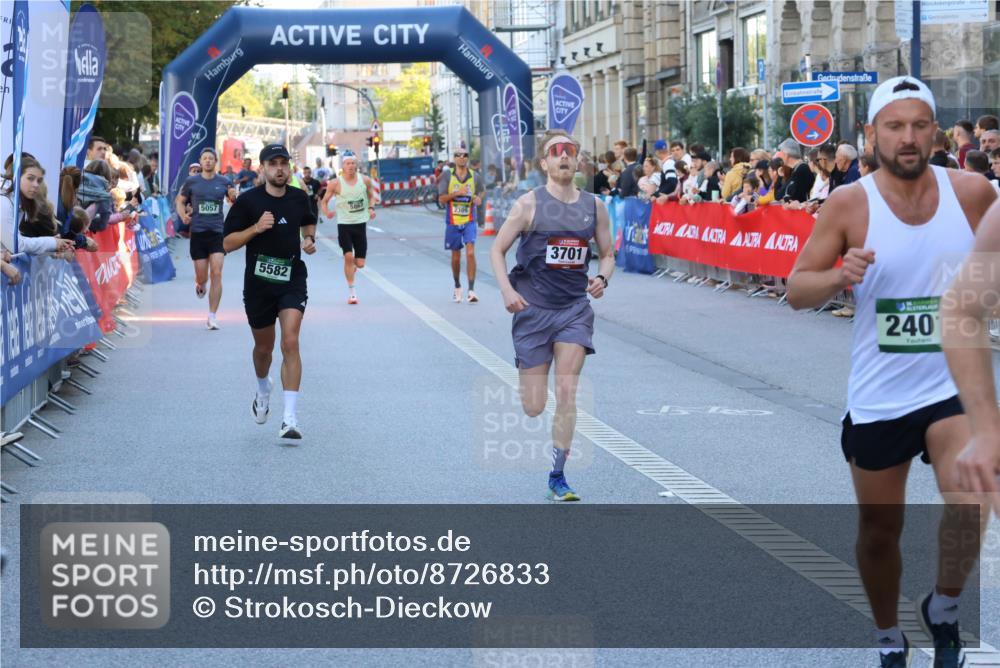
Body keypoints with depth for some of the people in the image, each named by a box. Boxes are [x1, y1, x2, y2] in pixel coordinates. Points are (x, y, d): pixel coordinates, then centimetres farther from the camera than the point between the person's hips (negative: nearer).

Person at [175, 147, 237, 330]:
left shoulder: (224, 182, 5)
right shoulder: (191, 182, 3)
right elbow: (179, 200, 14)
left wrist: (234, 197, -8)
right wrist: (183, 216, -5)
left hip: (218, 232, 0)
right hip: (198, 232, 0)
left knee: (216, 274, -12)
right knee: (202, 277, 3)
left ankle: (212, 316, -6)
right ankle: (199, 285, 44)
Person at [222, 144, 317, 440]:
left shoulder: (299, 198, 3)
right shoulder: (248, 201, -7)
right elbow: (228, 243, -7)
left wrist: (309, 239, 4)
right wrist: (255, 228, -21)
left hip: (292, 281, 0)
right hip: (258, 282, 0)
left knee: (290, 342, -17)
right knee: (264, 347, 15)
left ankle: (290, 417, -19)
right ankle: (263, 388, 50)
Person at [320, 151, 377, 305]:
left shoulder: (365, 180, -1)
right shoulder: (336, 183, -8)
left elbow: (371, 196, 16)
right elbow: (325, 201, 0)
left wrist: (371, 208, -3)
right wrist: (327, 212, -19)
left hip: (361, 223, 3)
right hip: (344, 224, -2)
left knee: (360, 263, 3)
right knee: (348, 256, -14)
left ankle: (351, 269, 40)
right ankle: (351, 291, -3)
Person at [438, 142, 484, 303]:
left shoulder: (474, 177, 3)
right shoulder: (447, 176, -1)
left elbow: (479, 196, 13)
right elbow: (441, 198, -7)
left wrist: (478, 200, -11)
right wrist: (457, 193, -22)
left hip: (469, 221, 0)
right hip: (452, 222, 0)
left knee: (470, 252, -16)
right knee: (456, 256, 10)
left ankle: (471, 290, -17)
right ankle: (457, 287, 31)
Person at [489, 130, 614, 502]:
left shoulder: (594, 206, 4)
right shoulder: (530, 204, -6)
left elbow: (608, 254, 14)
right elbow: (497, 250, -1)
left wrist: (602, 279, -8)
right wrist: (506, 290, -16)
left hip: (574, 308, 2)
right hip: (533, 308, -2)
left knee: (567, 394, -8)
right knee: (534, 407, -1)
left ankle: (558, 477, 1)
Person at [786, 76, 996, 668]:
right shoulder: (850, 204, -8)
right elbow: (797, 290, -5)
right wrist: (841, 276, -24)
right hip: (878, 397, 0)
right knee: (880, 532, 11)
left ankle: (944, 609, 6)